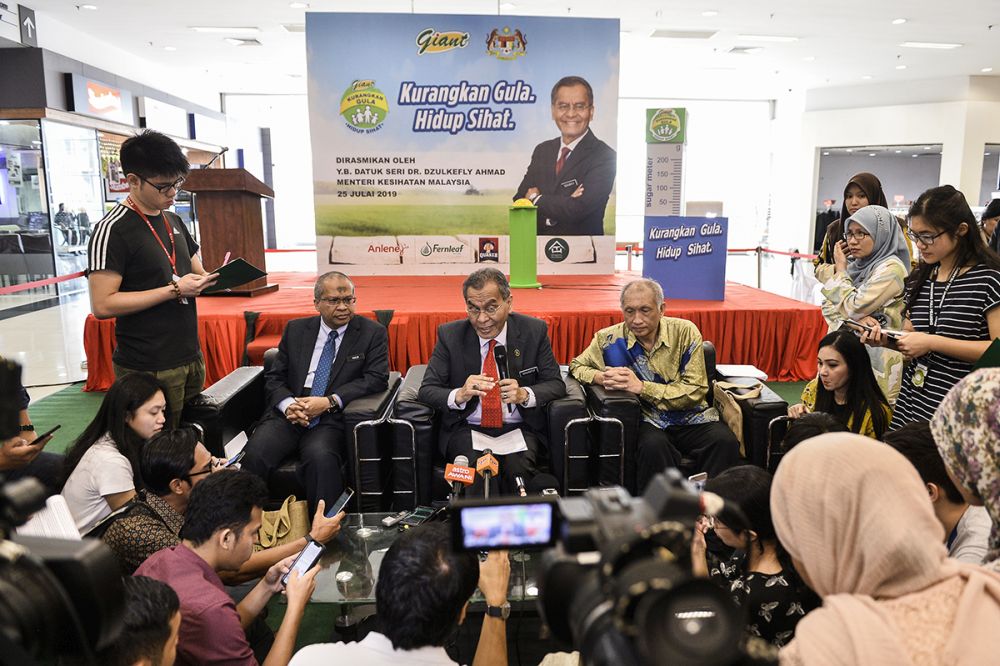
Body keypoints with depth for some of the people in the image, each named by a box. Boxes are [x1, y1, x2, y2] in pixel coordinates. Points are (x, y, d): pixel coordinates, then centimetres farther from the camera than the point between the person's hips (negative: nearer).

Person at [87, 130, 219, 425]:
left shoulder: (173, 221, 13)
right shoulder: (113, 230, -12)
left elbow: (196, 274, 21)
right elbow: (102, 305, -17)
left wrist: (215, 278, -2)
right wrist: (174, 289, -19)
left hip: (191, 358, 7)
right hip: (149, 370, -7)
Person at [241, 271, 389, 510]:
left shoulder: (373, 333, 5)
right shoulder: (296, 329, 14)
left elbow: (376, 378, -5)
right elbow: (275, 377, 13)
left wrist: (330, 402, -15)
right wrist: (287, 404, -10)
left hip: (332, 420, -3)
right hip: (288, 416, 3)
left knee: (320, 456, -34)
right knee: (255, 453, -25)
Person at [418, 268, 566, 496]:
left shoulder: (534, 331, -2)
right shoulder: (450, 335, -2)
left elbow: (555, 384, 0)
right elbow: (426, 391, -4)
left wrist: (524, 394, -22)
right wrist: (459, 395, -26)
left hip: (519, 428, 1)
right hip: (467, 429, 0)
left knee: (518, 467, -29)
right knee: (475, 468, -31)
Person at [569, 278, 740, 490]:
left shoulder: (685, 332, -5)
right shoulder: (610, 339, -3)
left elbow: (695, 391, -8)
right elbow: (576, 366, 12)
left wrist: (641, 387, -17)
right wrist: (602, 377, -11)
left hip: (691, 417, 1)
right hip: (648, 420, -1)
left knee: (725, 442, -28)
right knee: (653, 446, -34)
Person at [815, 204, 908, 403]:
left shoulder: (891, 268, -12)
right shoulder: (856, 265, 11)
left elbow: (851, 308, -16)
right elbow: (828, 306, 8)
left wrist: (840, 269, -3)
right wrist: (856, 318, -12)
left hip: (874, 358, -7)